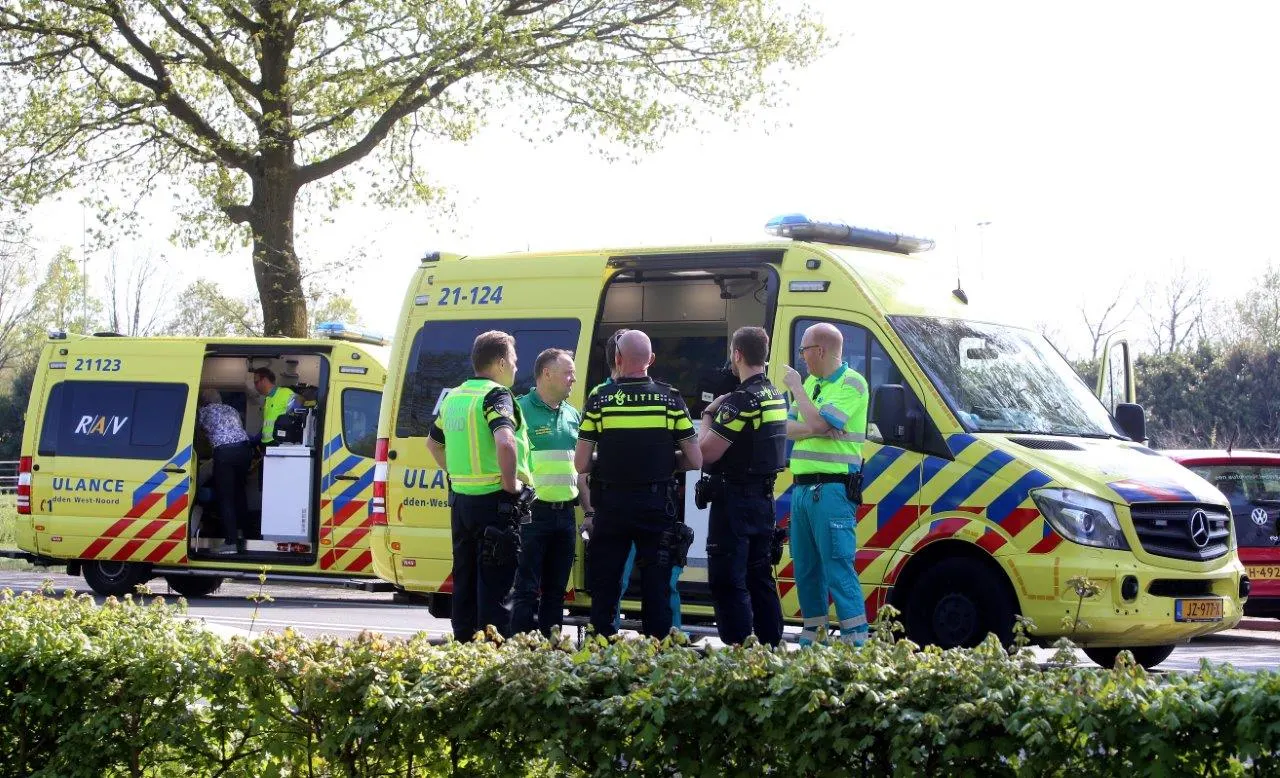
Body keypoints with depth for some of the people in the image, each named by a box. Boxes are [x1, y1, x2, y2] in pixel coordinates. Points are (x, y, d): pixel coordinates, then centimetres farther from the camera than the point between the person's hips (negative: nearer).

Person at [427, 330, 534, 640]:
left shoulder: (454, 397, 13)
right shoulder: (496, 395, -13)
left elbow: (433, 442, 28)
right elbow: (505, 443, -30)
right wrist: (510, 484, -19)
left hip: (460, 499, 8)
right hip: (494, 502, -8)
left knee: (464, 581, 14)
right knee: (496, 586, -5)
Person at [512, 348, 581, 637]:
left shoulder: (572, 415, 15)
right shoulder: (521, 410, -8)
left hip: (565, 512, 7)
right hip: (533, 512, -7)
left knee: (556, 589, 11)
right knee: (527, 589, -5)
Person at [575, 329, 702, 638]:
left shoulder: (599, 399, -5)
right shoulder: (670, 399, -3)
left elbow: (581, 465, -4)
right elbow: (695, 461, -2)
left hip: (611, 506, 0)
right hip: (657, 507, 0)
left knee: (604, 588, 9)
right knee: (657, 589, 6)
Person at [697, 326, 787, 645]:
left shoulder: (742, 400, -18)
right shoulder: (776, 396, 12)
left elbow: (707, 451, -20)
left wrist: (708, 415, -4)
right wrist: (719, 412, 12)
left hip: (735, 499, -9)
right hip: (763, 497, 9)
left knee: (728, 583, -7)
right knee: (760, 578, 16)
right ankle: (771, 648, 18)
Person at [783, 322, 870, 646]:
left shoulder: (852, 384, -8)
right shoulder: (810, 382, 18)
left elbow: (818, 422, -20)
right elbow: (788, 428, 12)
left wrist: (796, 388, -7)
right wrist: (811, 428, -9)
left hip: (833, 490, -9)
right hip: (803, 487, 9)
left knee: (838, 566, -13)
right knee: (805, 567, 12)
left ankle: (856, 641, -14)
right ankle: (810, 637, 20)